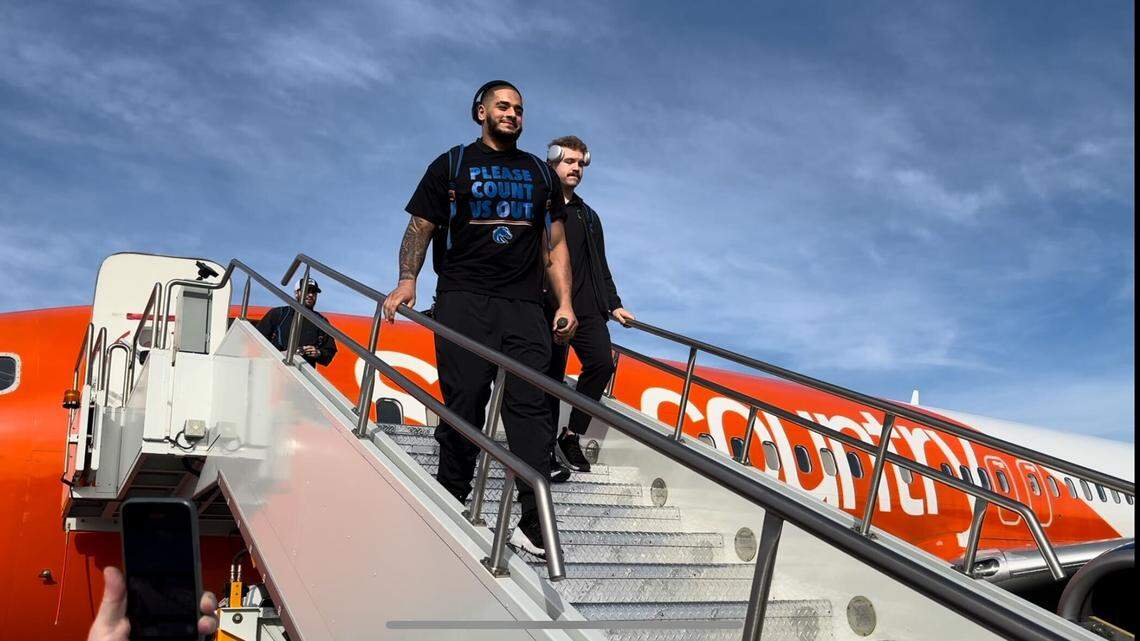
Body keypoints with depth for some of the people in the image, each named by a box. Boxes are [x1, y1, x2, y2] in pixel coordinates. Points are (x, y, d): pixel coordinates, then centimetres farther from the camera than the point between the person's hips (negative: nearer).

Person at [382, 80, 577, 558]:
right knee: (463, 405, -5)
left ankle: (535, 524, -11)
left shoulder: (541, 173, 20)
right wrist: (407, 280, -10)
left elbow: (555, 244, 18)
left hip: (525, 305, 2)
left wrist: (565, 303, 7)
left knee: (531, 406, -8)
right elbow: (420, 227, 6)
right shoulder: (451, 165, 12)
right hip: (463, 301, -2)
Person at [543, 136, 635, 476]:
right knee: (551, 377, -3)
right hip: (547, 308, -4)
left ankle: (571, 435, -4)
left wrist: (614, 304, 17)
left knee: (602, 362, -15)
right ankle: (548, 448, 5)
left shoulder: (589, 216, 24)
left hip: (587, 308, 5)